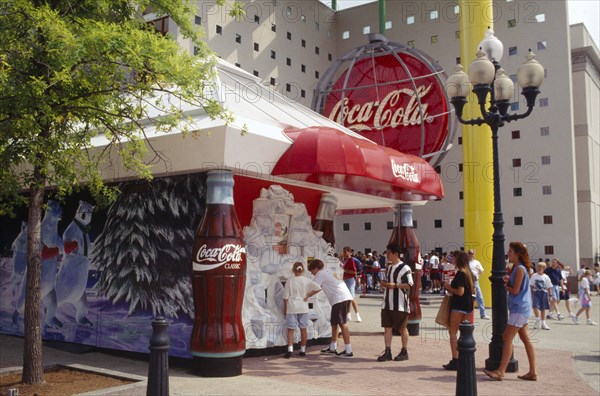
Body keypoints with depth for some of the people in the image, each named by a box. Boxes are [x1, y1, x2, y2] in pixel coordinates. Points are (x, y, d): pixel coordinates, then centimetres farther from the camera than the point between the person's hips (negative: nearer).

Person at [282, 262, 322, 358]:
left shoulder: (290, 281, -5)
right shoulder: (306, 280, 0)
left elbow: (286, 297, -2)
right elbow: (318, 288, -10)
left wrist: (284, 309, 8)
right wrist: (308, 296, 0)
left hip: (292, 308, -2)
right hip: (303, 308, 2)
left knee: (290, 329, 0)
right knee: (303, 328, 12)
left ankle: (290, 350, -11)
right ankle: (303, 350, 17)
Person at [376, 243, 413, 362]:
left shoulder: (404, 268, -11)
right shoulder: (388, 267, 13)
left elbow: (409, 285, -14)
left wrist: (395, 285, -22)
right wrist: (384, 284, 3)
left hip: (400, 304, -7)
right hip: (387, 303, 7)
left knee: (402, 328, 6)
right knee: (387, 327, 5)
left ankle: (404, 352, 17)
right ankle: (387, 352, 10)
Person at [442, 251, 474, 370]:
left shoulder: (460, 273, -15)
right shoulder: (470, 274, 11)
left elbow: (460, 292, -21)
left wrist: (449, 287, -6)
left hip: (458, 306, -8)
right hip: (468, 306, 9)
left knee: (453, 332, -3)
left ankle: (455, 361, -7)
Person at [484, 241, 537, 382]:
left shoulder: (520, 269, -16)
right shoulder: (518, 268, 15)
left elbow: (515, 290, -18)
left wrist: (505, 285, -1)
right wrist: (508, 281, 0)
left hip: (519, 308, -10)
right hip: (521, 308, 10)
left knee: (507, 338, -9)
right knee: (526, 339, 10)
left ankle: (500, 372, -7)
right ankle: (532, 372, 13)